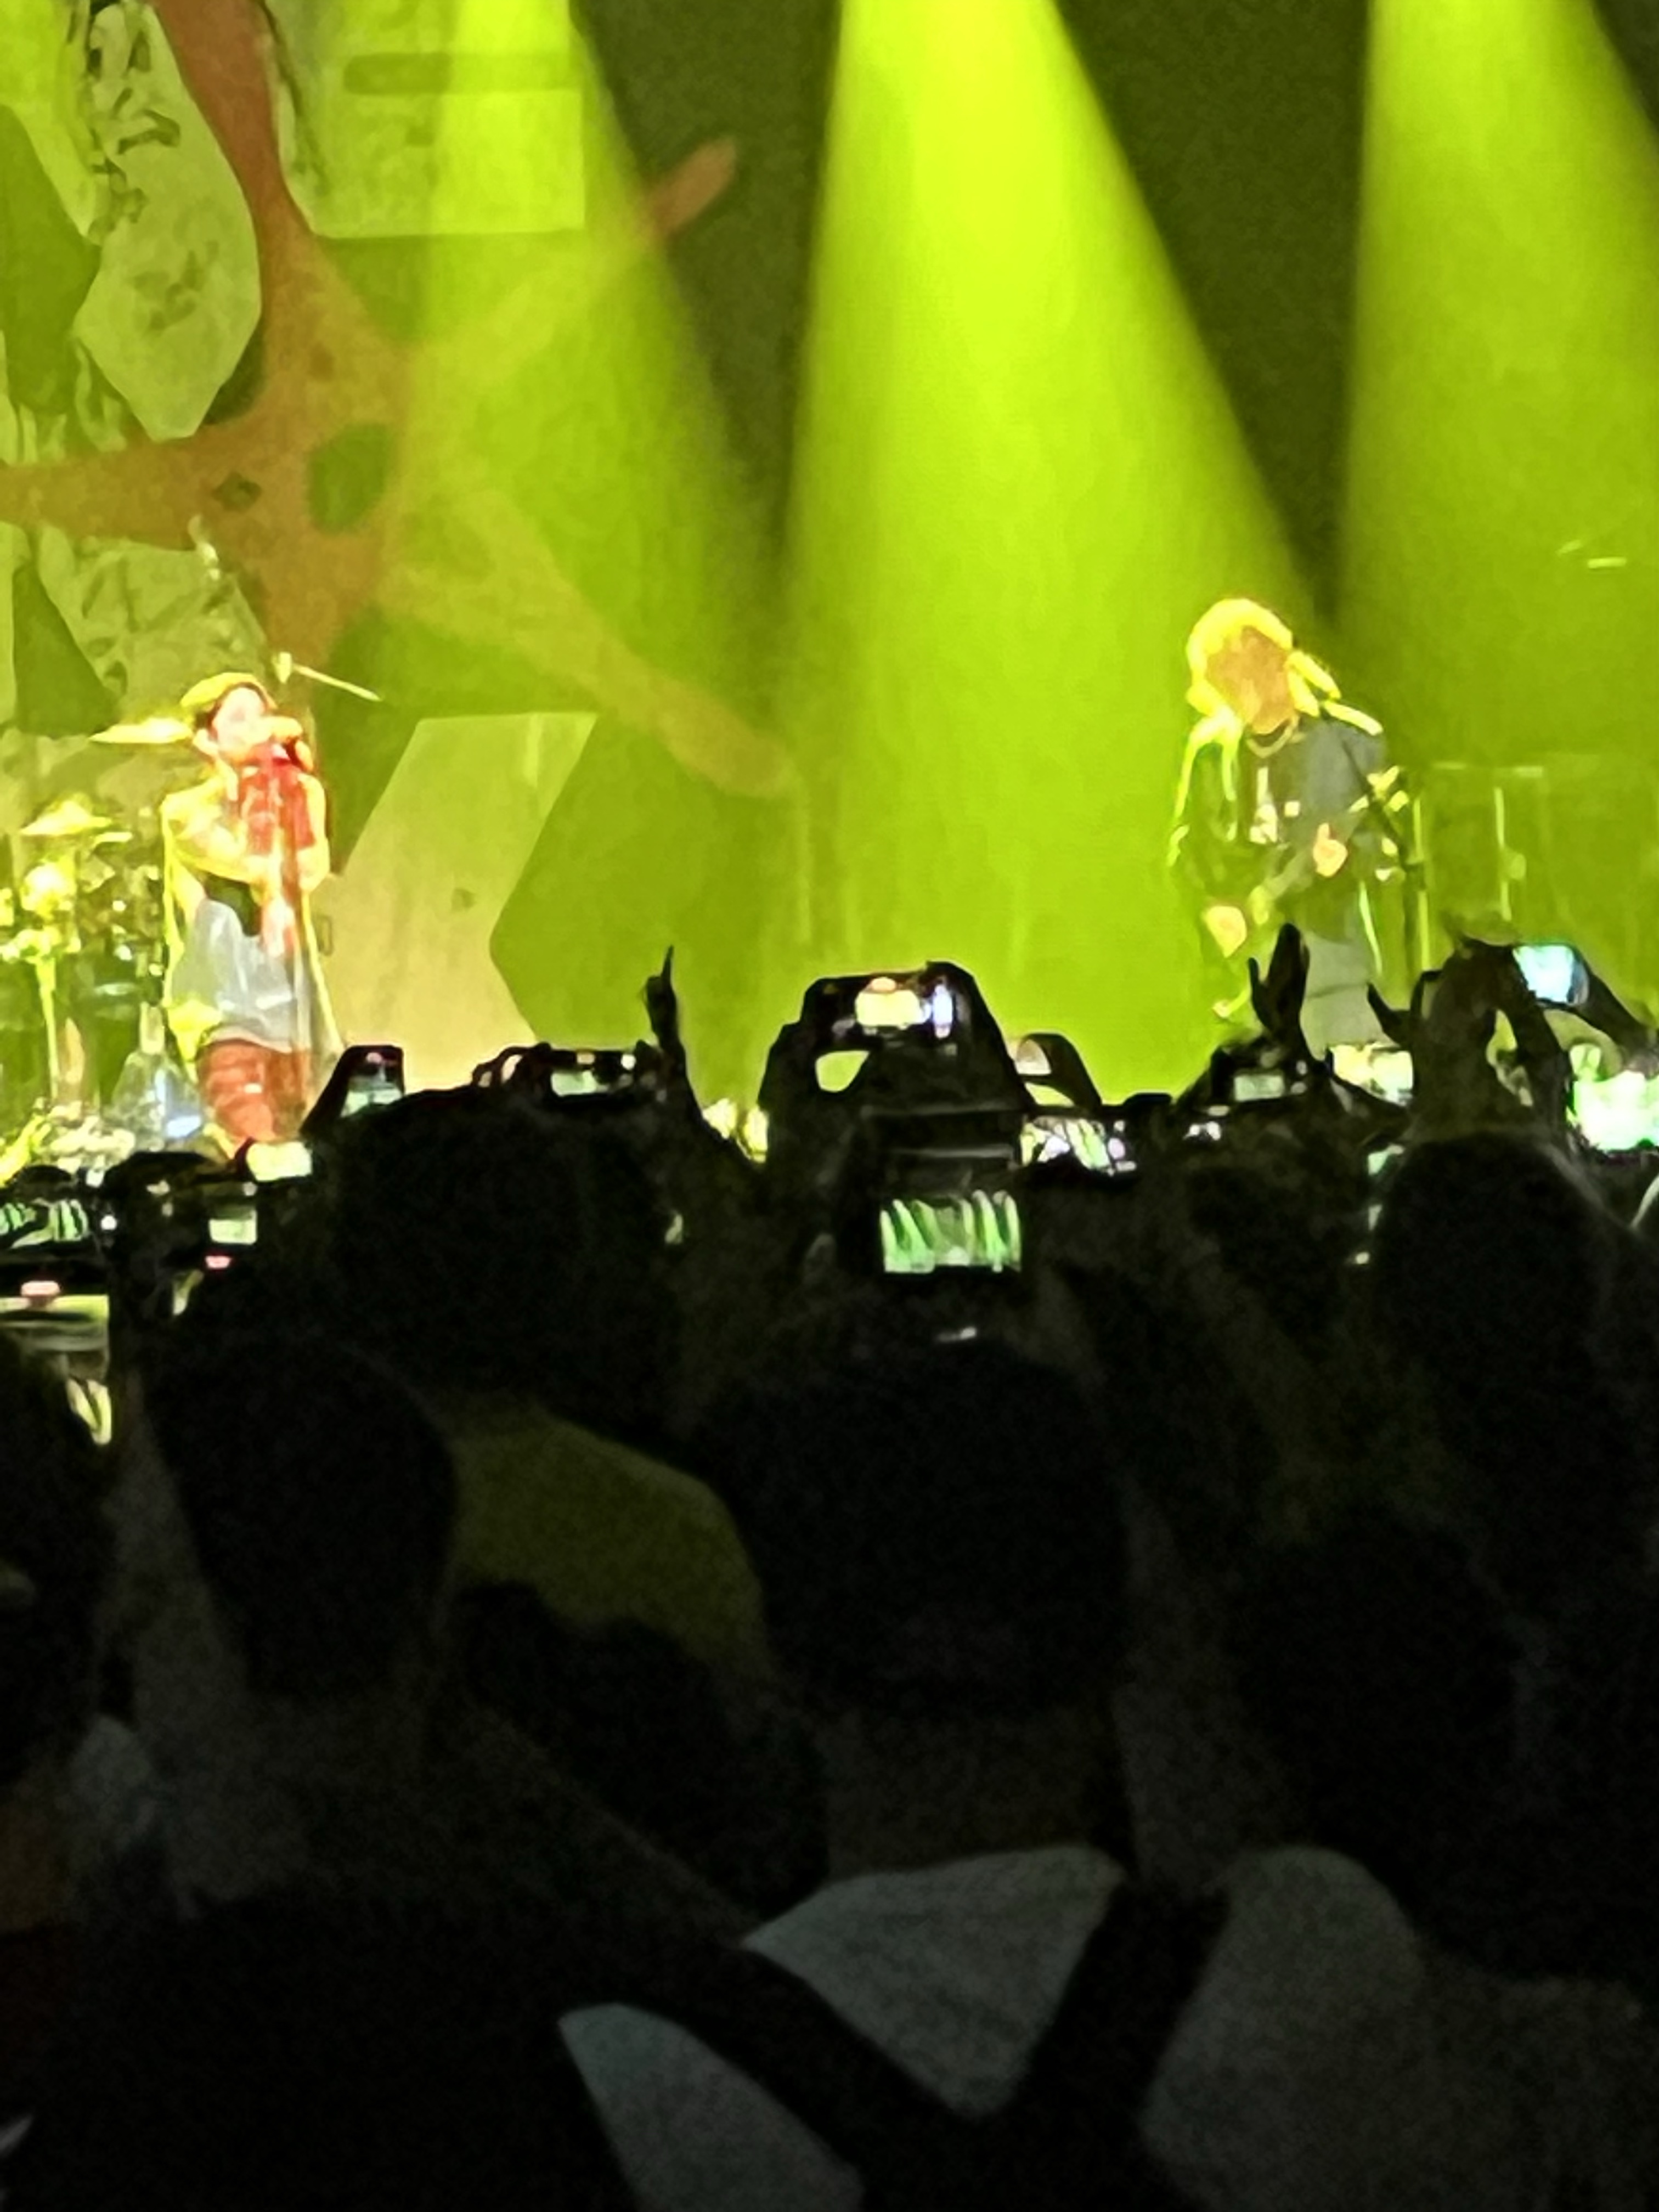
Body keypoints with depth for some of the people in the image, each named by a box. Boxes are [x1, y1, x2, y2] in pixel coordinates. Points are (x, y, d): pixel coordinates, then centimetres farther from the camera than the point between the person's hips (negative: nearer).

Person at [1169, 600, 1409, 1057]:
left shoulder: (1348, 738, -1)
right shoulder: (1211, 750, 9)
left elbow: (1401, 833, 1)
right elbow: (1185, 850, 16)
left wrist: (1350, 854, -18)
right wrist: (1212, 908, -2)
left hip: (1334, 955, -3)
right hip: (1251, 967, 3)